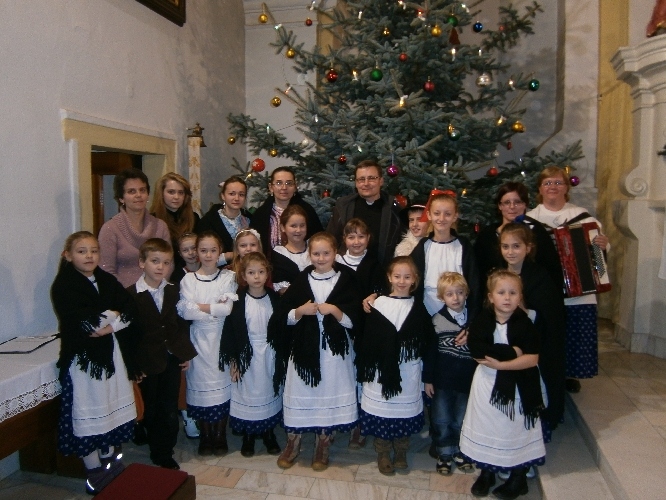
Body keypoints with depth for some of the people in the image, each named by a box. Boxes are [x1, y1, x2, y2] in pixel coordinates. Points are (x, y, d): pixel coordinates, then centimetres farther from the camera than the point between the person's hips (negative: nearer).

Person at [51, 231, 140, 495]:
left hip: (112, 353, 6)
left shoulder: (106, 280, 8)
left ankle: (110, 464, 31)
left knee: (113, 410, 14)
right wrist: (112, 314, -11)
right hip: (83, 357, -6)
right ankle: (95, 473, 19)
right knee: (90, 414, 3)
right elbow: (83, 322, -22)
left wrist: (111, 325, -16)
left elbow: (130, 309, -1)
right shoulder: (64, 286, -10)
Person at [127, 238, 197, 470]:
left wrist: (186, 353, 4)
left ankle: (166, 454, 23)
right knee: (152, 411, 12)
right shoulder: (131, 295, -9)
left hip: (172, 359, 3)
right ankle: (157, 453, 29)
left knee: (170, 411, 8)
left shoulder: (174, 291, 5)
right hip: (148, 362, -3)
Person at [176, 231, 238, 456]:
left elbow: (228, 308, -12)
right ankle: (205, 437, 22)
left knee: (222, 382, 3)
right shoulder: (189, 279, 2)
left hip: (221, 338, -1)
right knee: (200, 382, 5)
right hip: (199, 339, 1)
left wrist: (200, 306, -9)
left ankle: (220, 436, 20)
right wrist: (215, 308, -13)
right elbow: (185, 311, -11)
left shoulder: (228, 277, 1)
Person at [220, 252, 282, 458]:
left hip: (270, 355, 2)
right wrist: (233, 360, -7)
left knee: (269, 392, 12)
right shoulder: (238, 300, -9)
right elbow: (230, 330, -7)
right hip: (247, 356, -2)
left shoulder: (274, 298, -3)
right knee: (248, 393, 8)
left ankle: (269, 433, 31)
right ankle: (248, 436, 27)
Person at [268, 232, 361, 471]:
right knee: (299, 394, 7)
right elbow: (284, 318, 2)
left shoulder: (346, 280, -2)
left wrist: (334, 310, -20)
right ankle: (293, 442, 29)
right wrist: (301, 311, -15)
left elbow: (352, 321, -4)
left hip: (334, 349, -1)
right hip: (304, 348, 1)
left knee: (329, 394, 7)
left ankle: (323, 445, 29)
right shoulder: (301, 280, 2)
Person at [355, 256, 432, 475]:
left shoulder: (418, 307, 1)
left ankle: (401, 453, 33)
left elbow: (427, 339, -1)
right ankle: (383, 454, 27)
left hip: (408, 371, 1)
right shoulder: (379, 304, -3)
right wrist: (364, 367, -7)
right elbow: (367, 338, -3)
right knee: (381, 411, 7)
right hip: (381, 369, -1)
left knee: (404, 412, 12)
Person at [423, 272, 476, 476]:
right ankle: (445, 454, 29)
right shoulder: (437, 321, -7)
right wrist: (428, 379, -3)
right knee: (442, 420, 11)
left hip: (468, 380, 1)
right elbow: (429, 352, -4)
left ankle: (460, 452, 35)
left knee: (462, 420, 15)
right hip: (442, 381, -1)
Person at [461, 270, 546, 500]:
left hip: (517, 385, -1)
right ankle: (486, 472, 35)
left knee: (516, 429, 11)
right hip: (487, 383, 2)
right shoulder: (482, 320, -7)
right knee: (486, 426, 14)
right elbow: (475, 349, -20)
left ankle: (518, 478, 32)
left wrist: (500, 363, -23)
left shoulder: (524, 323, -10)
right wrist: (511, 352, -22)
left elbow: (532, 359, -16)